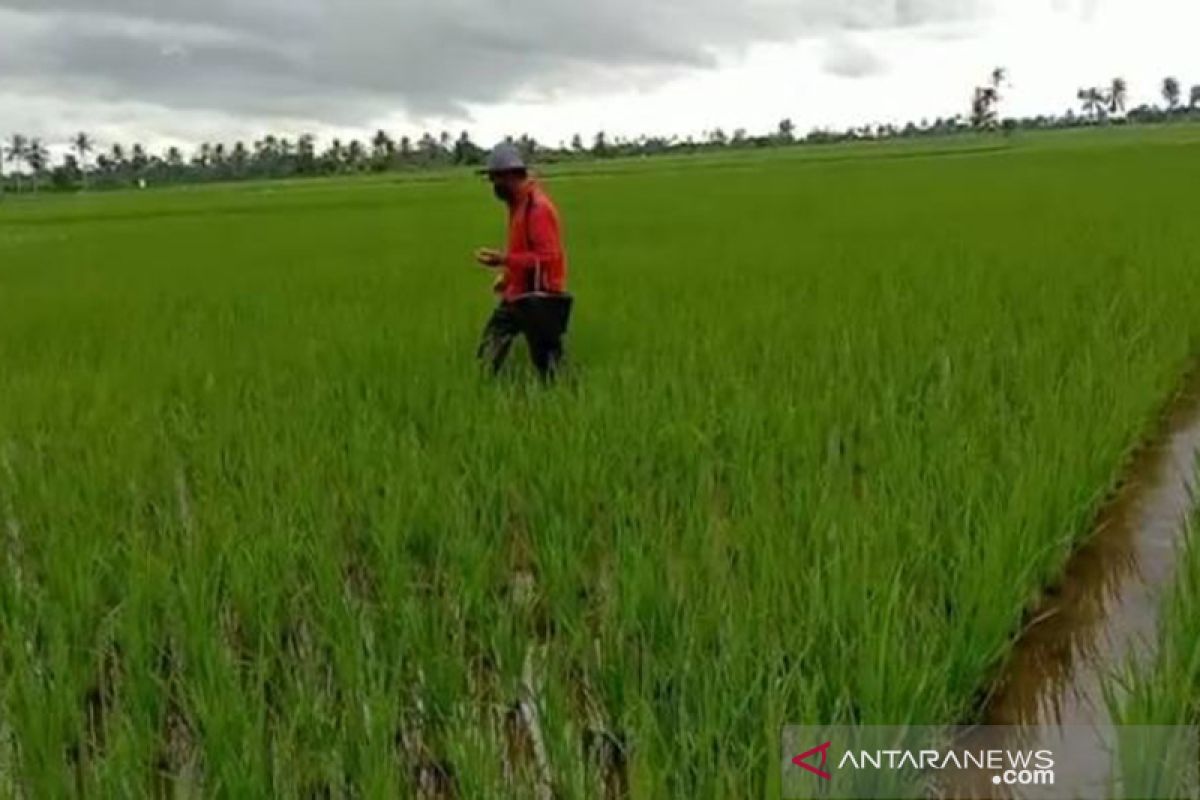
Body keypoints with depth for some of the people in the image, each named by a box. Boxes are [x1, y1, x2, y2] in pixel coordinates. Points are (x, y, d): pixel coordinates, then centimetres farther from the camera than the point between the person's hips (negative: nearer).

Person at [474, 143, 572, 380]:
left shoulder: (538, 207, -20)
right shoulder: (519, 203, 11)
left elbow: (548, 258, -25)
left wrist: (504, 259, -27)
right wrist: (507, 277, 10)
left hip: (538, 300, -10)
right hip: (517, 295, 10)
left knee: (546, 362, -1)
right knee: (490, 348, 12)